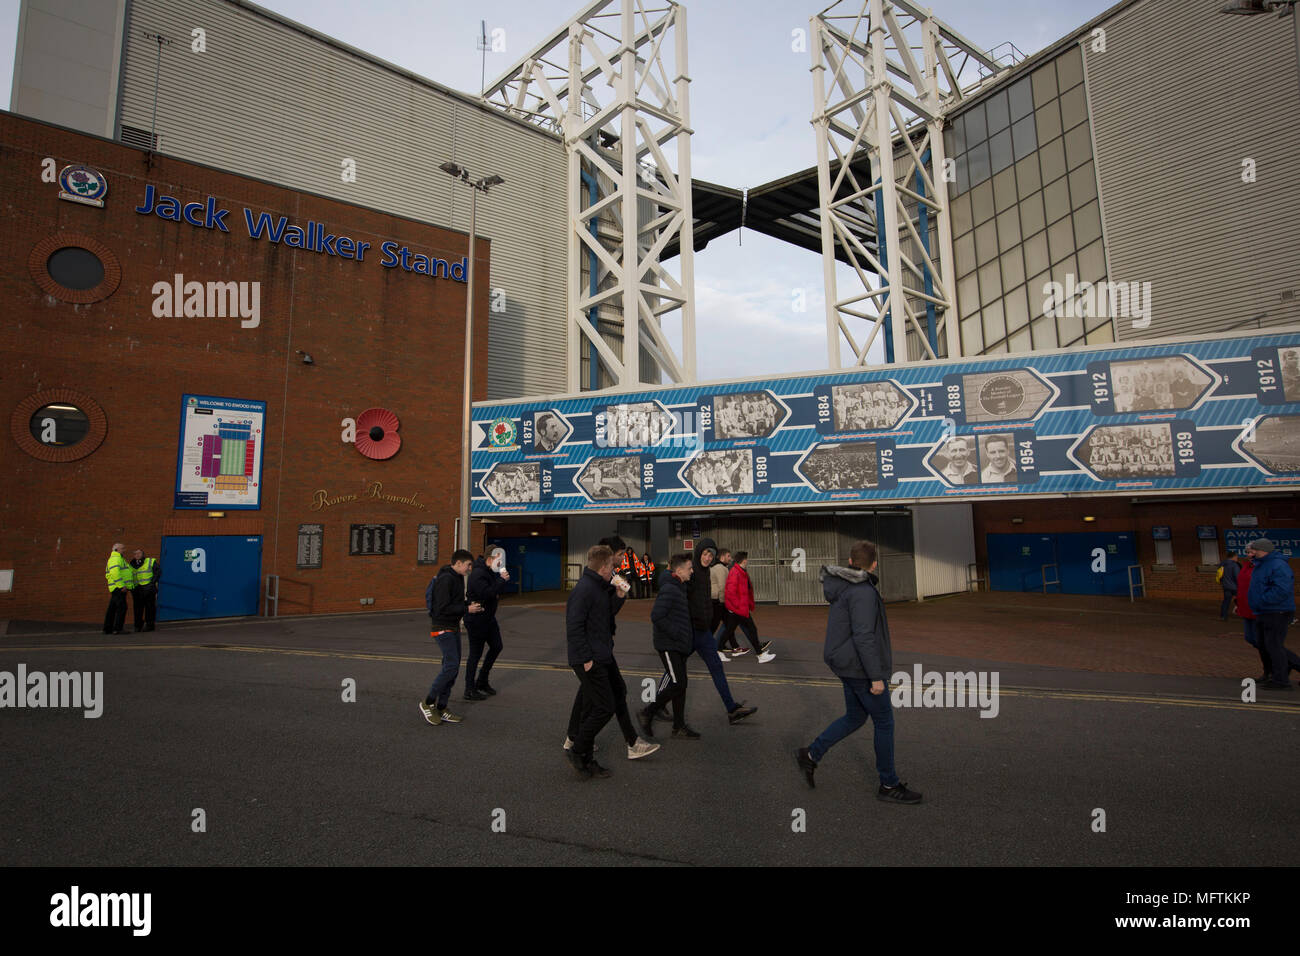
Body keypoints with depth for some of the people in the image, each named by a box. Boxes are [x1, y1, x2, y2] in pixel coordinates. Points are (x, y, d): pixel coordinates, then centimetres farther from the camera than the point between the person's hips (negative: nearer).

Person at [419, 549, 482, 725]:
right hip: (442, 628, -10)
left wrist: (470, 604, 6)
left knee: (453, 667, 8)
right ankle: (428, 703, 2)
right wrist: (467, 609, -18)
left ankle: (441, 709, 15)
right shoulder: (445, 579, -18)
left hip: (453, 627, 10)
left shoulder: (458, 578, 13)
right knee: (451, 666, -13)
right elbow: (443, 608, -23)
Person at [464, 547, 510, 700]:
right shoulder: (477, 574, -21)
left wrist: (504, 579, -5)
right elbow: (487, 593, -32)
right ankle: (470, 691, 10)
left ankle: (482, 682, 27)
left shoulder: (490, 572, 9)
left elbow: (498, 591, 14)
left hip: (488, 618, 10)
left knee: (496, 647, 14)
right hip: (476, 620, -10)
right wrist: (502, 580, -27)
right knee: (475, 654, -1)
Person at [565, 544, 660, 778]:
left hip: (603, 655, 10)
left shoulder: (600, 587, 9)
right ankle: (578, 752, 11)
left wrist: (619, 596, 0)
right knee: (605, 708, -5)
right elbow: (574, 627, -24)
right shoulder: (583, 590, -22)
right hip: (590, 660, -10)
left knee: (618, 693, 20)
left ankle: (632, 744, 36)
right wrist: (586, 659, -22)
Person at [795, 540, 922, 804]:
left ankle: (812, 754, 19)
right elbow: (863, 636, -27)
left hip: (847, 664, 9)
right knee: (884, 723, 5)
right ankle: (889, 785, 18)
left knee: (855, 717, 19)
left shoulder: (843, 587, 8)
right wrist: (876, 676, -22)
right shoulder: (862, 592, -22)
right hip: (861, 669, -9)